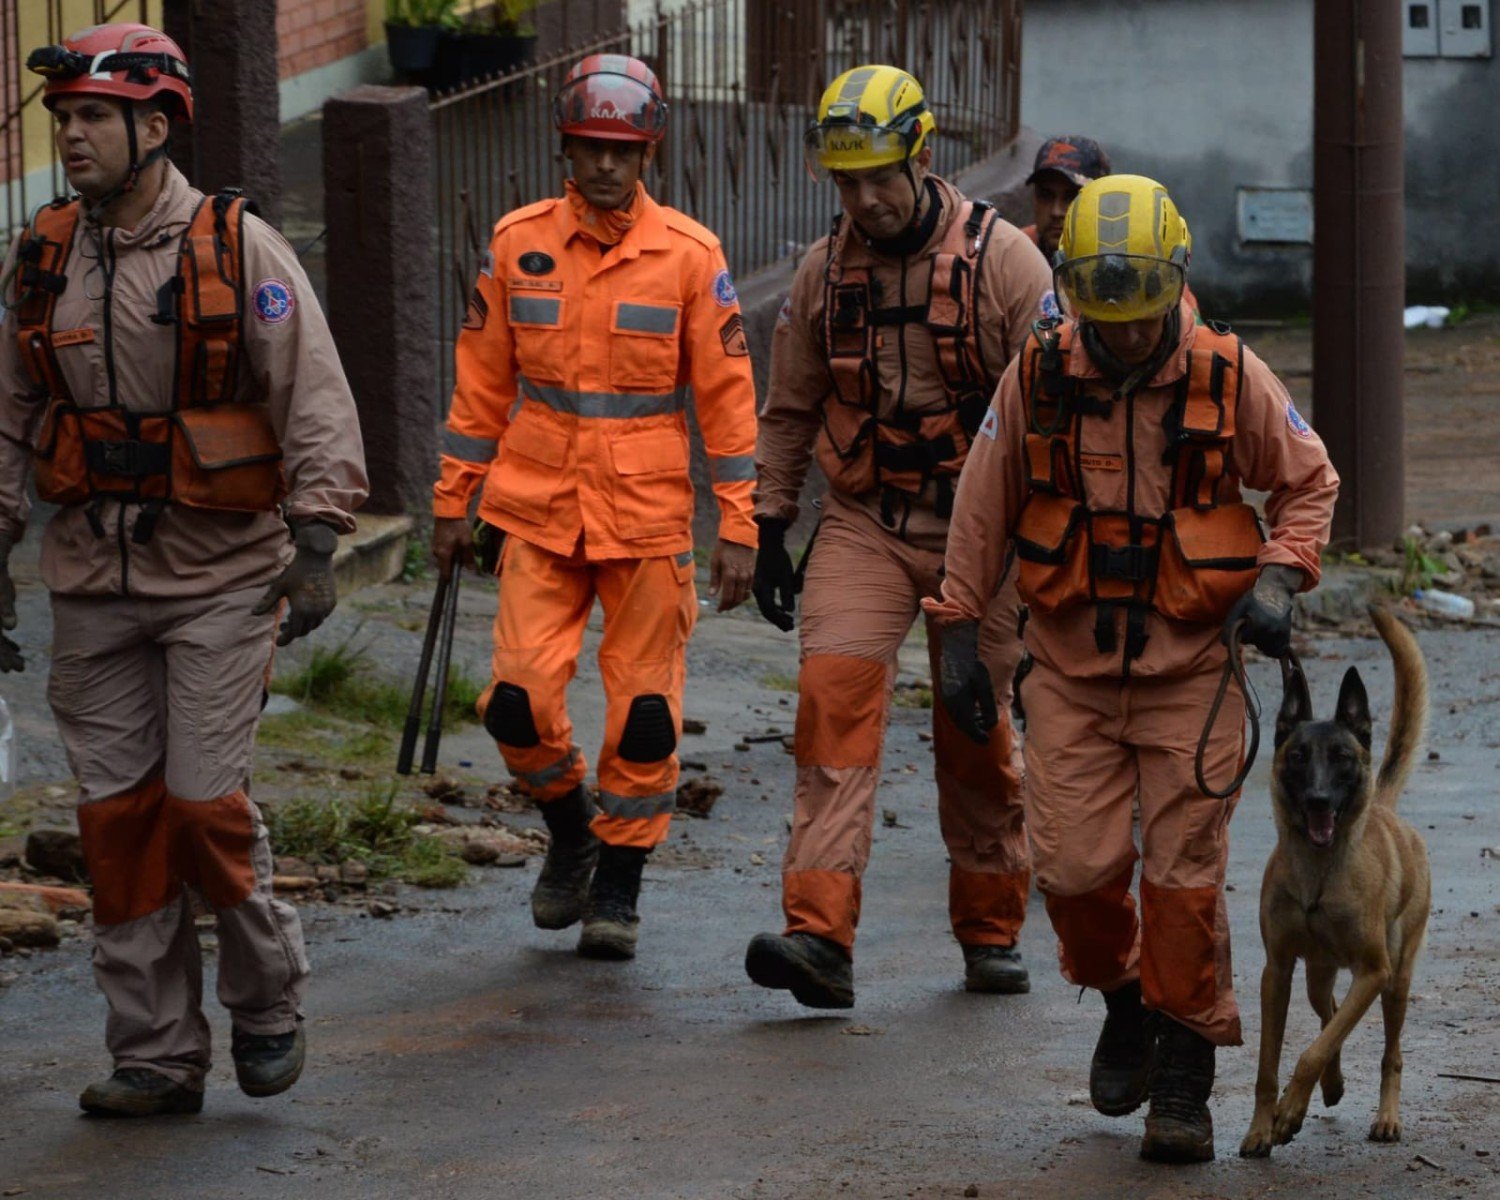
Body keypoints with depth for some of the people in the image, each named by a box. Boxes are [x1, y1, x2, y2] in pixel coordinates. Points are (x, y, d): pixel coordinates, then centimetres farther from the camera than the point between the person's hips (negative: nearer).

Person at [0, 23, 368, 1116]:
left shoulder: (238, 247, -7)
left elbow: (317, 401, -7)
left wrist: (316, 546, -14)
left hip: (220, 575, -4)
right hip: (94, 577, 4)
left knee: (206, 801, -9)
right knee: (118, 812, 3)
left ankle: (269, 998, 16)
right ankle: (157, 1056, 11)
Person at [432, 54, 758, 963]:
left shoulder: (690, 256, -4)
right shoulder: (520, 244, 2)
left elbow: (727, 394, -1)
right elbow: (482, 382, 9)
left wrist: (738, 528, -4)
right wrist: (454, 502, 9)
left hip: (649, 515, -1)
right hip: (540, 512, 1)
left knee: (643, 710, 1)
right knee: (521, 699, -8)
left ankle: (618, 886, 19)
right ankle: (570, 827, 21)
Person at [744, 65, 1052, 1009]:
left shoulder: (1002, 260, -8)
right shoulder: (825, 272, 3)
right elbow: (790, 410, 14)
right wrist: (771, 528, 11)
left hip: (975, 532, -2)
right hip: (863, 525, 2)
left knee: (976, 735, 5)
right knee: (835, 692, -17)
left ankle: (993, 932, 25)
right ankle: (821, 938, -24)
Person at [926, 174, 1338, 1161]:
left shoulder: (1231, 377, -6)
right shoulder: (1037, 376, -3)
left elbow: (1310, 482, 8)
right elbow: (983, 506, 8)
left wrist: (1281, 577, -8)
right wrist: (960, 632, 8)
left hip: (1191, 668, -1)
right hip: (1071, 669, 2)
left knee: (1186, 876, -4)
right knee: (1076, 867, -3)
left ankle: (1184, 1079, 9)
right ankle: (1127, 1002, 27)